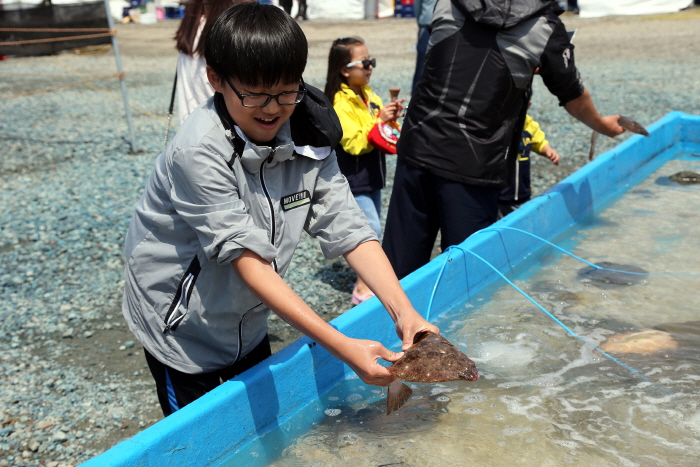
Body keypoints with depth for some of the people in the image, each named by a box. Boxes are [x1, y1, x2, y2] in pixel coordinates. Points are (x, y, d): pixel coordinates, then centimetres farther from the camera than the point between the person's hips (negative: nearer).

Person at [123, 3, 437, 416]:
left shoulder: (308, 137, -13)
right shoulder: (197, 153, -30)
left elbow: (348, 228, -14)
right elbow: (249, 259, -34)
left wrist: (403, 311, -28)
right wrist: (343, 347, -38)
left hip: (247, 319, 6)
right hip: (182, 327, -5)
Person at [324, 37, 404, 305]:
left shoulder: (370, 96, 10)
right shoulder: (340, 104, -15)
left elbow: (383, 135, 16)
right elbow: (354, 143, -21)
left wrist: (392, 118, -3)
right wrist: (379, 121, -24)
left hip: (372, 176, 9)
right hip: (354, 180, -8)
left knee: (371, 230, 15)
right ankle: (362, 287, -3)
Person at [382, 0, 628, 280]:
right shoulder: (546, 28, -2)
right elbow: (574, 98, 13)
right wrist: (602, 125, 35)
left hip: (415, 151, 4)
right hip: (470, 170, -4)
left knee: (400, 268, 11)